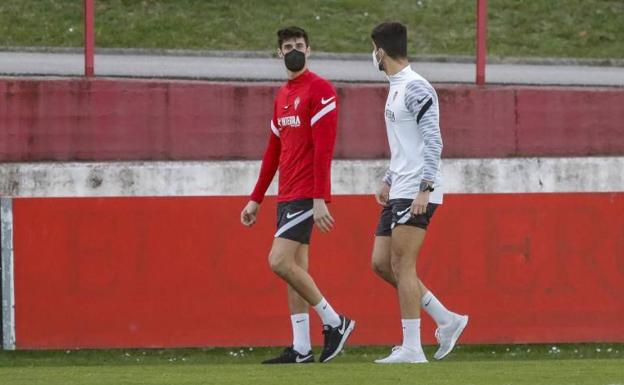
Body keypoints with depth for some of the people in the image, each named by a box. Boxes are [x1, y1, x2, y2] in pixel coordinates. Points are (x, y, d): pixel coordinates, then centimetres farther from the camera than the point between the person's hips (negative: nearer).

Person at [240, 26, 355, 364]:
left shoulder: (320, 90, -9)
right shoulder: (283, 96, 17)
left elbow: (323, 149, -16)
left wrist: (320, 200, -23)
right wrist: (256, 199, 21)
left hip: (306, 196, -9)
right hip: (286, 195, 9)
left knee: (280, 261, -17)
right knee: (295, 269, 7)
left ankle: (334, 322, -6)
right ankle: (301, 349, 8)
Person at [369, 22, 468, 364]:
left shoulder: (415, 88, -13)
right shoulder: (396, 88, 17)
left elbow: (432, 141, -19)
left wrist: (424, 189, -24)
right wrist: (388, 180, 25)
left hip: (416, 193, -10)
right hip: (399, 192, 10)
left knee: (402, 266, -9)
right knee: (381, 263, 7)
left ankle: (411, 348, -6)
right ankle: (447, 321, 12)